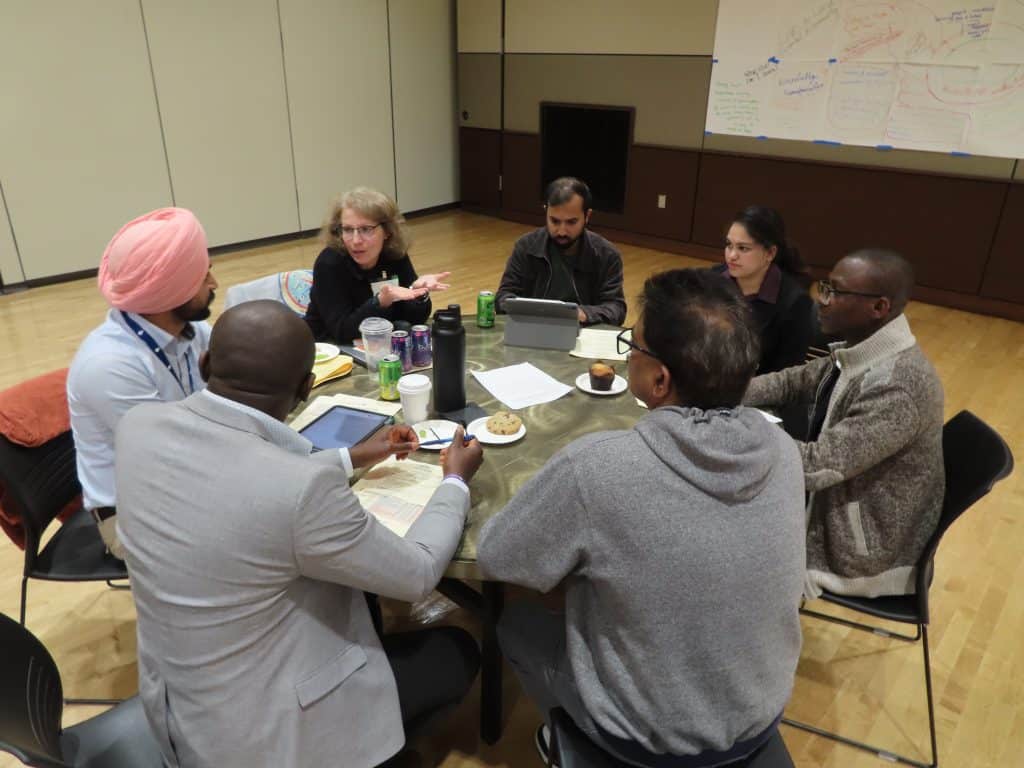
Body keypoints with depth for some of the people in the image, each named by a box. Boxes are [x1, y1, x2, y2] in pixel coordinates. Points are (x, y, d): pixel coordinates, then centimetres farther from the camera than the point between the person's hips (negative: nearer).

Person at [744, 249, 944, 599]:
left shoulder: (898, 388, -33)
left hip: (861, 548, -8)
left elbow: (819, 465, -34)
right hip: (837, 499, 8)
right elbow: (796, 381, 7)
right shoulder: (861, 348, -4)